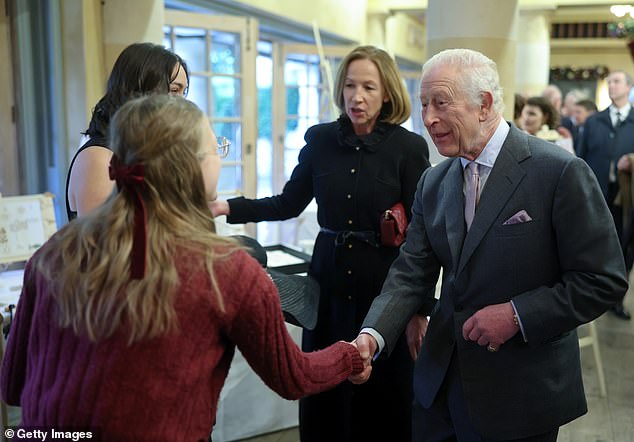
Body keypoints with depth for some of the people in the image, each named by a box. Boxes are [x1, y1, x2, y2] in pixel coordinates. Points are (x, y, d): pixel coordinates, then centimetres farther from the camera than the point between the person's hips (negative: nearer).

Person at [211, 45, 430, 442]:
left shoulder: (408, 147, -9)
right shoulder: (320, 139, 2)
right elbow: (288, 204, 8)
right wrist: (226, 208, -4)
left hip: (384, 285, -3)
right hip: (328, 279, 3)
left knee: (386, 401, 10)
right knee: (322, 397, 14)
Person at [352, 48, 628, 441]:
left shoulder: (561, 172, -14)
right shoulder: (433, 183, 4)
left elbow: (604, 280, -12)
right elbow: (412, 274, -1)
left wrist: (517, 314, -20)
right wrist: (373, 335, -17)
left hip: (522, 394, -5)